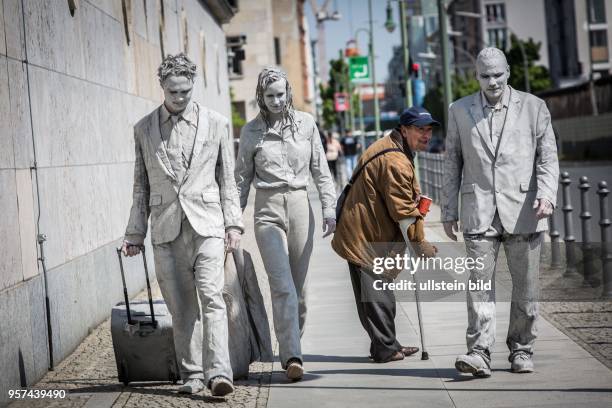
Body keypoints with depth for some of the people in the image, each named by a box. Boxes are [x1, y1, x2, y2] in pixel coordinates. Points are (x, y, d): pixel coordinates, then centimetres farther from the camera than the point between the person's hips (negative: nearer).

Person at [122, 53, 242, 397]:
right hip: (166, 228, 2)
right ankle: (192, 374, 12)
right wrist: (135, 233, 10)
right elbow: (141, 185, 13)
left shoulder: (216, 123, 6)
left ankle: (219, 372, -20)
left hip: (206, 223, -2)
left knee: (211, 296, -14)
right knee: (181, 306, 3)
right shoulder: (144, 129, 10)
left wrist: (233, 223, 2)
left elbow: (227, 179, 9)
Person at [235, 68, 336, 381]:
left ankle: (290, 348, 20)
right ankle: (292, 356, -19)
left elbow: (320, 170, 9)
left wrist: (329, 208, 1)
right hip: (268, 209, -2)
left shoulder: (305, 123, 6)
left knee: (298, 286, 6)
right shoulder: (251, 131, 5)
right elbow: (242, 178, 9)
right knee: (282, 285, -13)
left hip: (300, 205, 2)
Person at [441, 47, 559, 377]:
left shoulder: (533, 107, 6)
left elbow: (548, 158, 4)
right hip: (479, 213, 0)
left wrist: (546, 195, -13)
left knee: (525, 287, 5)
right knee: (479, 284, -9)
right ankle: (479, 353, -11)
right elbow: (452, 164, 12)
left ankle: (521, 351, 17)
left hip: (523, 211, 0)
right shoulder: (459, 111, 10)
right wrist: (449, 211, 9)